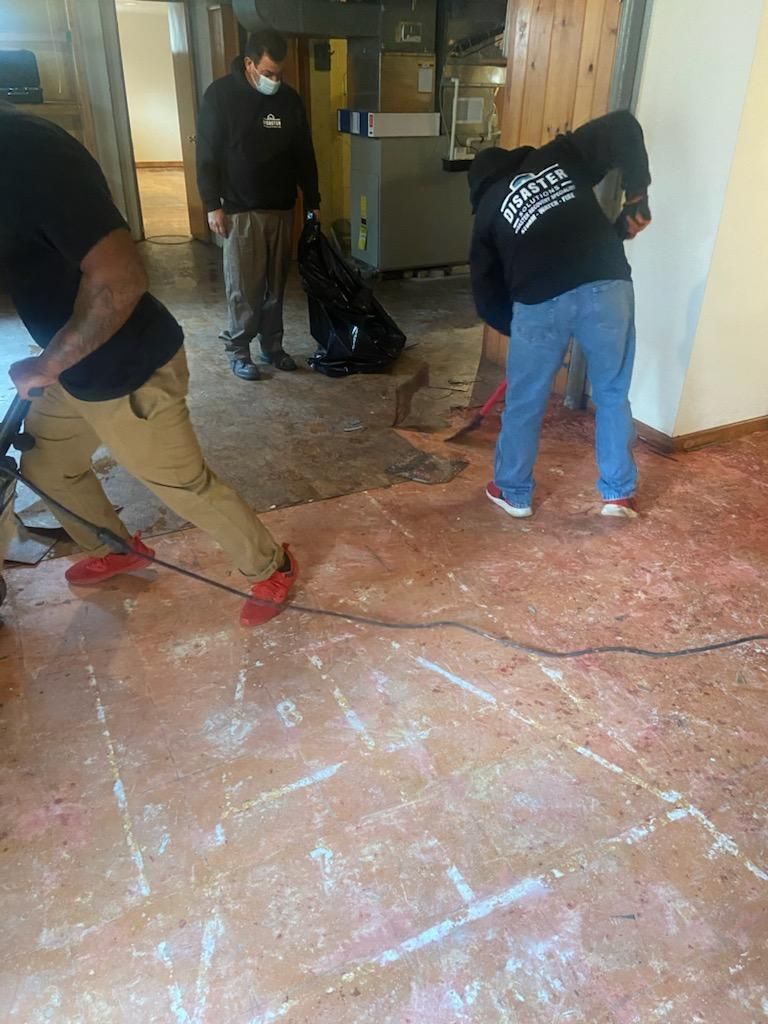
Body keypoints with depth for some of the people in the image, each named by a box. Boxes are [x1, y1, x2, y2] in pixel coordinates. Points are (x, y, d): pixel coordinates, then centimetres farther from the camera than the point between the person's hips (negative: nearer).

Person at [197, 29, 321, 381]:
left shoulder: (290, 99, 4)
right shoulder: (221, 95, -7)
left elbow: (304, 155, 11)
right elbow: (207, 154, -6)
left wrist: (313, 202, 11)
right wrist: (213, 205, -11)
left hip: (281, 209, 4)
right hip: (240, 210, -4)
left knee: (276, 284, 9)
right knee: (244, 286, -2)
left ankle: (272, 345, 21)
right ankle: (238, 349, 11)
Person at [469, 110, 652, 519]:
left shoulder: (488, 210, 21)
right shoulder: (558, 155, 21)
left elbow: (486, 293, 20)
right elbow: (623, 126, 6)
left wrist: (516, 325, 35)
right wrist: (637, 195, 13)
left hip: (540, 303, -1)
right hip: (607, 286, 1)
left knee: (525, 403, 17)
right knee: (613, 395, 17)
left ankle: (514, 493, 31)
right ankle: (619, 495, 26)